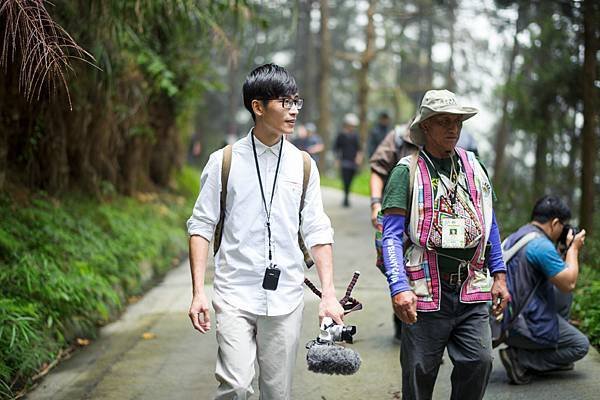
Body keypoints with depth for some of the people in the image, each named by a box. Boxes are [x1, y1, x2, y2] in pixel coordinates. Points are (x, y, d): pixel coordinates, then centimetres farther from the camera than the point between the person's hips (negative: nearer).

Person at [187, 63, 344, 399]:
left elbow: (318, 233, 8)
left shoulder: (303, 165, 7)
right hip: (235, 296, -2)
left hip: (286, 298, 2)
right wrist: (198, 292, -5)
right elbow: (201, 227, 2)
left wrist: (329, 294, 1)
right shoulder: (225, 161, 0)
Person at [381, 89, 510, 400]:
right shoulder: (407, 172, -4)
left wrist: (499, 275, 12)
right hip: (426, 293, -4)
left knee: (479, 362, -6)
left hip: (472, 293, 4)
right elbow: (392, 236, -9)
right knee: (420, 374, 3)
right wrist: (399, 288, -20)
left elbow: (490, 225, 19)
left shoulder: (473, 167, 11)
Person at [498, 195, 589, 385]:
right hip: (522, 325, -9)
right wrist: (573, 248, 0)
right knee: (580, 346, 7)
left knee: (563, 294, 25)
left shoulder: (514, 238, 11)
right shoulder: (541, 245, -20)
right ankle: (519, 359, -6)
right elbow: (569, 283, -14)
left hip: (504, 317, 9)